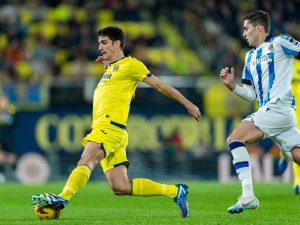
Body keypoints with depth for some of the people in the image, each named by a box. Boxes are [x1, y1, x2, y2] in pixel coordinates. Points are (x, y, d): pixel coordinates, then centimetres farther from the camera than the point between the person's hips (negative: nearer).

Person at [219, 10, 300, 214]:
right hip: (269, 111, 8)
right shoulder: (250, 57, 23)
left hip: (279, 107, -8)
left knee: (235, 139, -16)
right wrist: (232, 86, 8)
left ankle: (248, 195, -20)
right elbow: (251, 94, 22)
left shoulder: (279, 43, 0)